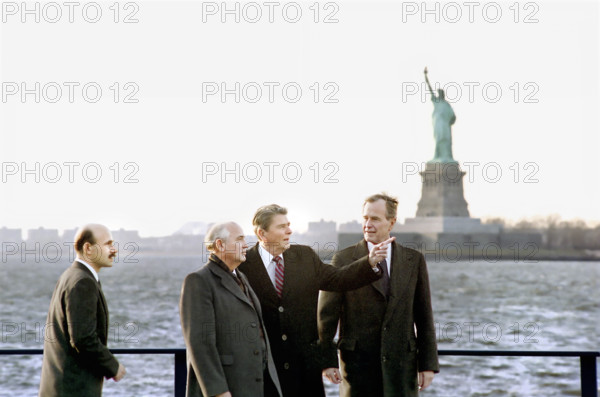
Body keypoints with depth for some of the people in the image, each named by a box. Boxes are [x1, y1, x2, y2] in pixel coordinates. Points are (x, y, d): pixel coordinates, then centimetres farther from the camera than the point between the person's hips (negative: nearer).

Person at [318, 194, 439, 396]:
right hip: (358, 363, -1)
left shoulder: (414, 260, 7)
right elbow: (326, 315, 0)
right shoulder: (343, 260, 1)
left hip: (402, 362, 1)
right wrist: (328, 361, -7)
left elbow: (424, 317, 8)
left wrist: (428, 364, 4)